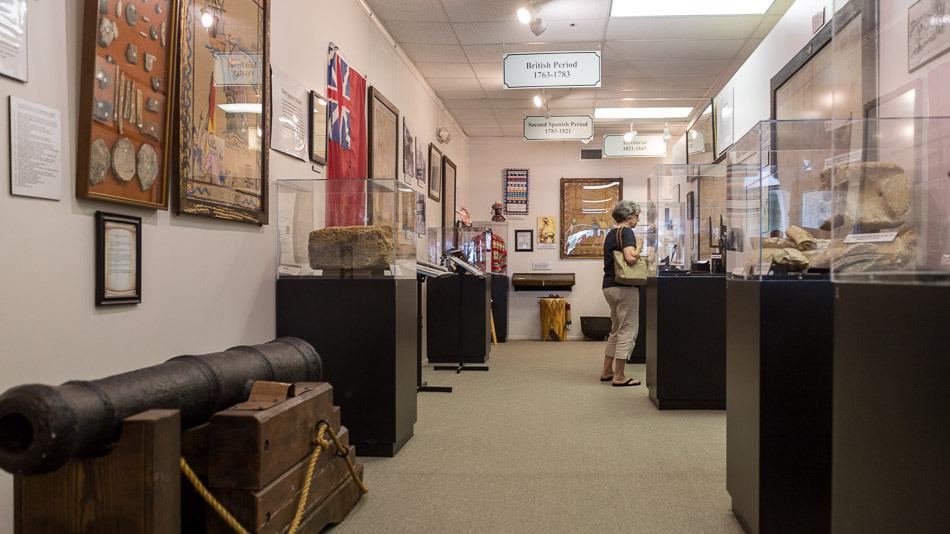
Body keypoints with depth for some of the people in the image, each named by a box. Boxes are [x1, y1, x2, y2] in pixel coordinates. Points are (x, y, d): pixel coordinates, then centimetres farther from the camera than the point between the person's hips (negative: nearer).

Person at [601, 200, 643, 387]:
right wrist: (639, 246, -8)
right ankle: (619, 377, -1)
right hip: (624, 287, -9)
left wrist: (636, 247, 16)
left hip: (609, 286, 9)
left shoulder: (611, 234, 16)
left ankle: (607, 371, 23)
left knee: (616, 330, 18)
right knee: (628, 331, -3)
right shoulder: (626, 232, -12)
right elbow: (630, 258, -26)